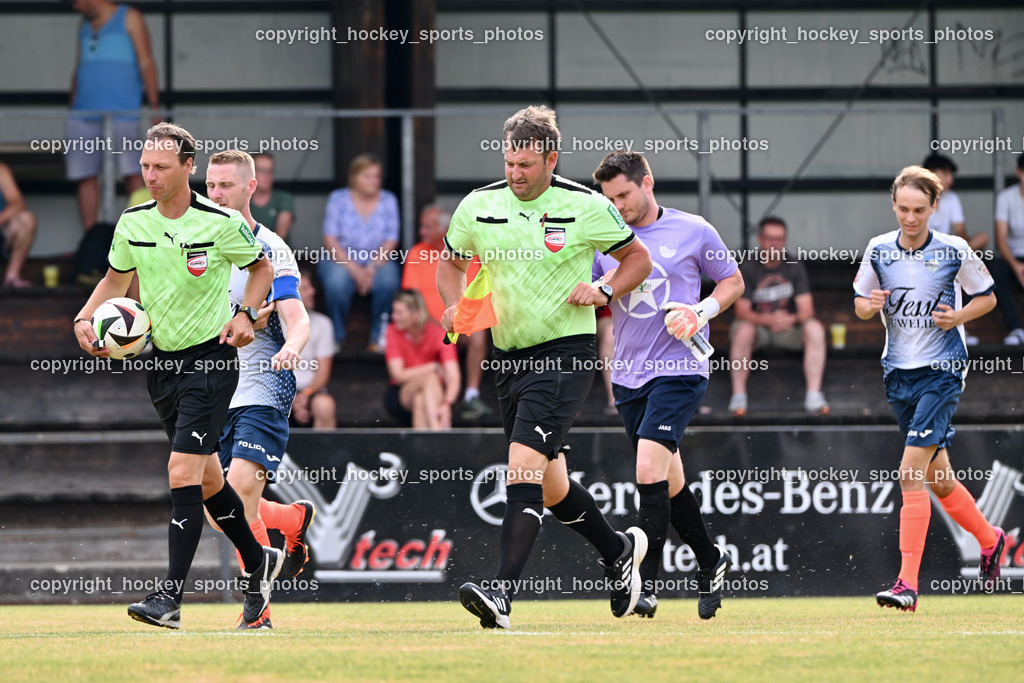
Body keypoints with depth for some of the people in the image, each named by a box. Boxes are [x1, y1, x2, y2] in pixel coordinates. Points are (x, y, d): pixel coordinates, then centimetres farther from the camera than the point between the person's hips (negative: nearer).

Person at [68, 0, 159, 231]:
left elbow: (145, 63, -1)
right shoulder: (85, 25, 22)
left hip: (121, 114, -5)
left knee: (132, 174, -9)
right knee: (85, 177, 1)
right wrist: (71, 107, 17)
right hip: (84, 114, 5)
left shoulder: (129, 19, 6)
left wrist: (154, 106, -9)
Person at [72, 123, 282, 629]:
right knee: (205, 476, 15)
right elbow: (116, 279, 16)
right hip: (163, 359, 6)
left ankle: (171, 597, -19)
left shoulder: (221, 223, -14)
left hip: (211, 356, -6)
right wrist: (85, 319, -1)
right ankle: (257, 562, 36)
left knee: (183, 471, -17)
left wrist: (246, 314, -13)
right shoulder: (132, 223, -1)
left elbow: (262, 267, 3)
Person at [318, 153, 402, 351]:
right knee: (336, 281, -36)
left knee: (389, 281, -34)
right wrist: (353, 269, -20)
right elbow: (330, 240, -7)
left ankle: (378, 338, -14)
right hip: (341, 260, -1)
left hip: (378, 262, 1)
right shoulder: (338, 199, -1)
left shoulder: (388, 200, 3)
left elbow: (390, 242, -2)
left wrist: (373, 267, -18)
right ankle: (336, 338, -16)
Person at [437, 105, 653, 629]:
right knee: (550, 487, 14)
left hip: (566, 351, -6)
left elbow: (638, 258, 7)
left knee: (524, 464, -21)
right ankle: (618, 550, 41)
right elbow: (451, 263, 20)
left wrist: (605, 291, -12)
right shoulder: (479, 206, 4)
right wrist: (455, 306, 0)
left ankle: (501, 592, -28)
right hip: (509, 355, 6)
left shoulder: (586, 207, -6)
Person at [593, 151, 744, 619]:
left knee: (649, 467, -20)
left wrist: (704, 310, -8)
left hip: (679, 370, -5)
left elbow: (733, 281, 9)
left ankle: (647, 583, -17)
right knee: (667, 481, 10)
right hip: (628, 374, 5)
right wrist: (604, 285, -9)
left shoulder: (693, 231, -1)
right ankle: (710, 559, 31)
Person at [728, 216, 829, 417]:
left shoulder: (794, 267, -4)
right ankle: (738, 396, -28)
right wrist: (768, 319, -36)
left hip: (789, 328, 2)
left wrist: (792, 319, -34)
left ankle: (813, 396, -26)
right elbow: (742, 312, -16)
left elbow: (806, 309, -9)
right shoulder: (748, 268, -10)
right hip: (758, 325, -2)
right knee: (743, 331, -36)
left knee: (815, 329, -26)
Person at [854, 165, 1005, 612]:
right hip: (898, 372, 5)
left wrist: (958, 316, -13)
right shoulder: (879, 249, 2)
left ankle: (908, 584, -18)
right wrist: (870, 306, -11)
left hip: (941, 371, -5)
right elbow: (860, 304, 12)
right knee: (939, 478, 14)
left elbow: (986, 297, 6)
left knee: (912, 474, -16)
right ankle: (989, 539, 40)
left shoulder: (954, 251, -7)